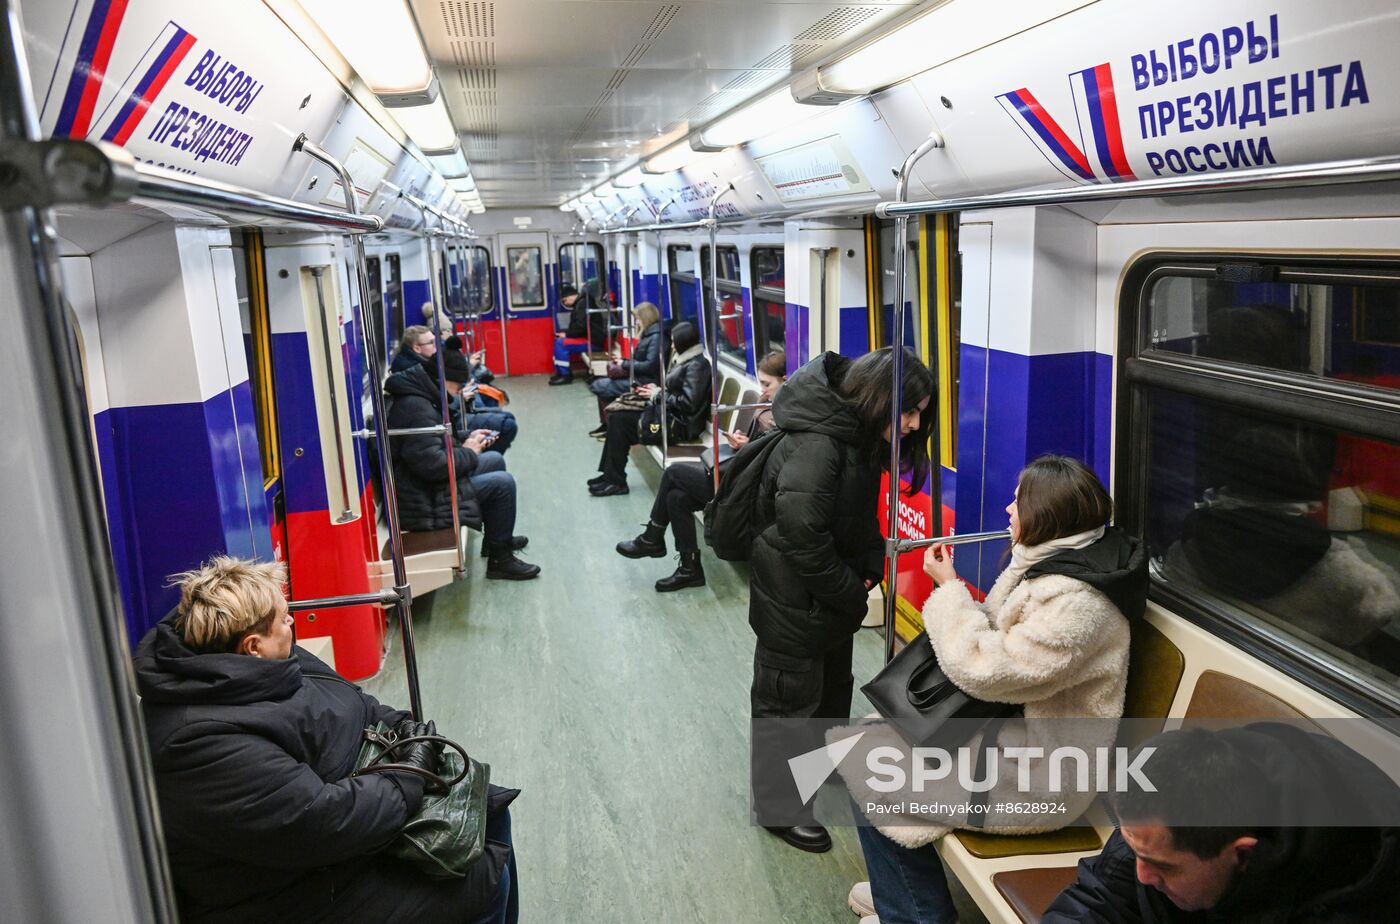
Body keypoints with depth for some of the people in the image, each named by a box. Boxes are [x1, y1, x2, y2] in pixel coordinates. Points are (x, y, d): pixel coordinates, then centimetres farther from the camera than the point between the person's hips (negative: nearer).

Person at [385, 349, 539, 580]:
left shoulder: (421, 399, 9)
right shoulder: (414, 408, -25)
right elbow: (432, 464, -31)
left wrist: (467, 440, 6)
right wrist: (468, 452, -15)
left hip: (428, 483, 11)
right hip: (424, 503, -11)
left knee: (495, 460, 17)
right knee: (503, 483, -12)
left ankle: (496, 539, 28)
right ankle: (499, 560, 2)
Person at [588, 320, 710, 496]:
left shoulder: (697, 365, -16)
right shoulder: (686, 360, 14)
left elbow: (689, 403, -24)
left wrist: (658, 395, -13)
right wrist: (657, 390, 1)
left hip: (681, 424, -10)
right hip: (672, 414, 10)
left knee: (620, 421, -12)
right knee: (617, 417, 0)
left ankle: (616, 481, -5)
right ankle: (610, 475, 0)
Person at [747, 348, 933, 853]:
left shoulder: (860, 437, 2)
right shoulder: (815, 445, -30)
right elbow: (802, 536, -32)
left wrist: (871, 566, -3)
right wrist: (851, 594, -20)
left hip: (832, 596, 10)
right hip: (794, 599, -10)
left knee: (833, 687, 25)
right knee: (789, 697, 6)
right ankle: (778, 806, 24)